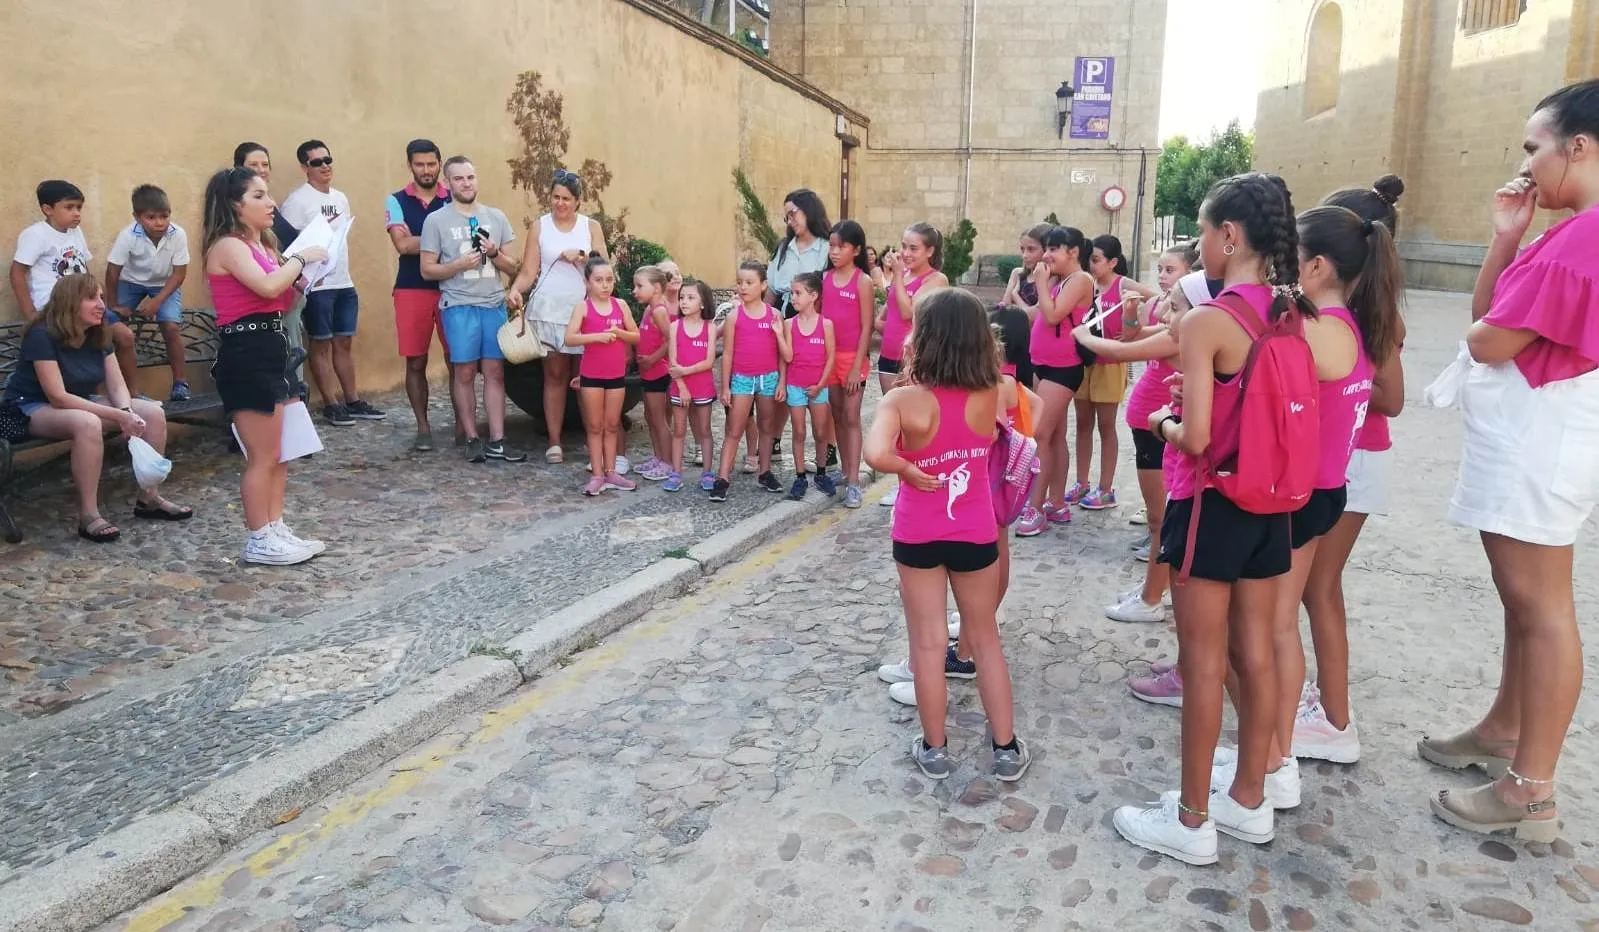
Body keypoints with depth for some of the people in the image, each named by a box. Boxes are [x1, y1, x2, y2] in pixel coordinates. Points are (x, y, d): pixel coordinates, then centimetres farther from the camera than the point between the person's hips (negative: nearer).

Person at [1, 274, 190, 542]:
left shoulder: (98, 335, 0)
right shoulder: (43, 335, -23)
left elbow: (117, 385, -3)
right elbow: (58, 397, -27)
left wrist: (126, 412, -26)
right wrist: (118, 416, -32)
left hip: (78, 403, 7)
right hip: (32, 408, -7)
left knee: (154, 413, -12)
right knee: (88, 423, -40)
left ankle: (148, 499, -2)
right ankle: (88, 516, -33)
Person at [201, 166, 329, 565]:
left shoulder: (257, 246, 18)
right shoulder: (228, 246, -11)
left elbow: (279, 301, 18)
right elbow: (268, 287, -27)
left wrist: (299, 277, 3)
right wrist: (301, 258, -13)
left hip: (268, 350, 10)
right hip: (246, 355, -10)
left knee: (279, 454, 14)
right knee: (263, 457, -3)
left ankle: (276, 530, 24)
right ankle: (259, 541, 8)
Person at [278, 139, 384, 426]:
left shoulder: (341, 198, 14)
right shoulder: (297, 200, -8)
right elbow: (289, 244, -12)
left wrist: (344, 270, 14)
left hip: (344, 282, 7)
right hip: (317, 284, -7)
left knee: (344, 342, 11)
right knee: (321, 344, 2)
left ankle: (352, 401, 18)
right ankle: (331, 405, 9)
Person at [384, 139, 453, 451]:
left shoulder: (454, 199, 5)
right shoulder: (396, 201, 5)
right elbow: (402, 244, -9)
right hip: (412, 290, 1)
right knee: (415, 362, 4)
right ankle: (423, 427, 14)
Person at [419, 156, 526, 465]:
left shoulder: (496, 217, 10)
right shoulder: (436, 220, 1)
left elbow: (513, 267, 11)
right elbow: (427, 269, -1)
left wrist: (495, 253, -9)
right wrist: (460, 264, -16)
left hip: (495, 304, 3)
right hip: (459, 306, -3)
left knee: (495, 371, 3)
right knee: (465, 373, 0)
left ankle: (497, 442, 6)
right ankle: (473, 439, 9)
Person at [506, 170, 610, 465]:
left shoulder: (591, 226, 7)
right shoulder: (540, 226, 5)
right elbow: (529, 271, 1)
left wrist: (581, 256, -14)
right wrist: (515, 290, -17)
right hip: (548, 310, 0)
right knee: (555, 375, 3)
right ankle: (554, 441, 8)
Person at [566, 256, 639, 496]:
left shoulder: (621, 305, 2)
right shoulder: (583, 307, -7)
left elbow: (636, 337, 5)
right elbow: (568, 339, -17)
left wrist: (619, 333, -14)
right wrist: (597, 336, -28)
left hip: (617, 375, 3)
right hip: (591, 375, -3)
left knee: (612, 425, 10)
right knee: (594, 426, 4)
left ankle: (610, 472, 19)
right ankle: (597, 475, 9)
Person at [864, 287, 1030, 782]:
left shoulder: (904, 400, -20)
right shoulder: (989, 395, -11)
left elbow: (877, 455, -36)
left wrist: (908, 470, -16)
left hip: (918, 536, -2)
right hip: (976, 533, 2)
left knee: (928, 643, 12)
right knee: (985, 639, 17)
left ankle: (934, 749, 24)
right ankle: (1007, 748, 26)